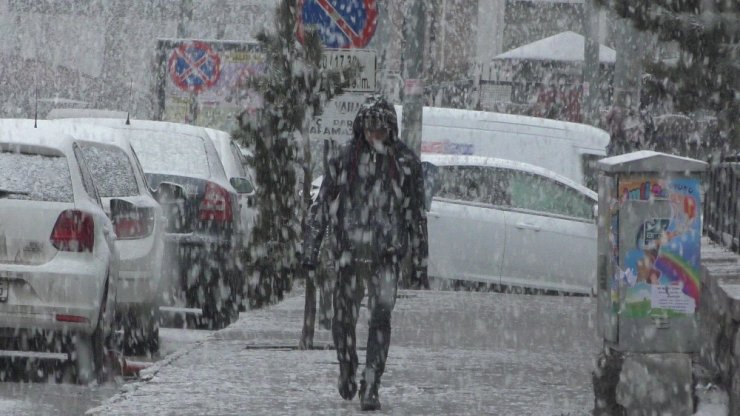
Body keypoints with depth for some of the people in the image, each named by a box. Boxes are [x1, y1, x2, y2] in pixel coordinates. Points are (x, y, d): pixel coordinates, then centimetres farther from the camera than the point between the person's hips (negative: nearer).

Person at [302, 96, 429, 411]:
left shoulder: (405, 163, 2)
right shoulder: (344, 160, 3)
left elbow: (417, 217, 7)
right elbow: (321, 206, 9)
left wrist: (419, 266, 6)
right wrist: (310, 249, 5)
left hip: (387, 253, -1)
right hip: (350, 251, 1)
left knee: (381, 317, -12)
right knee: (344, 316, 5)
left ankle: (370, 388, -12)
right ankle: (347, 368, 32)